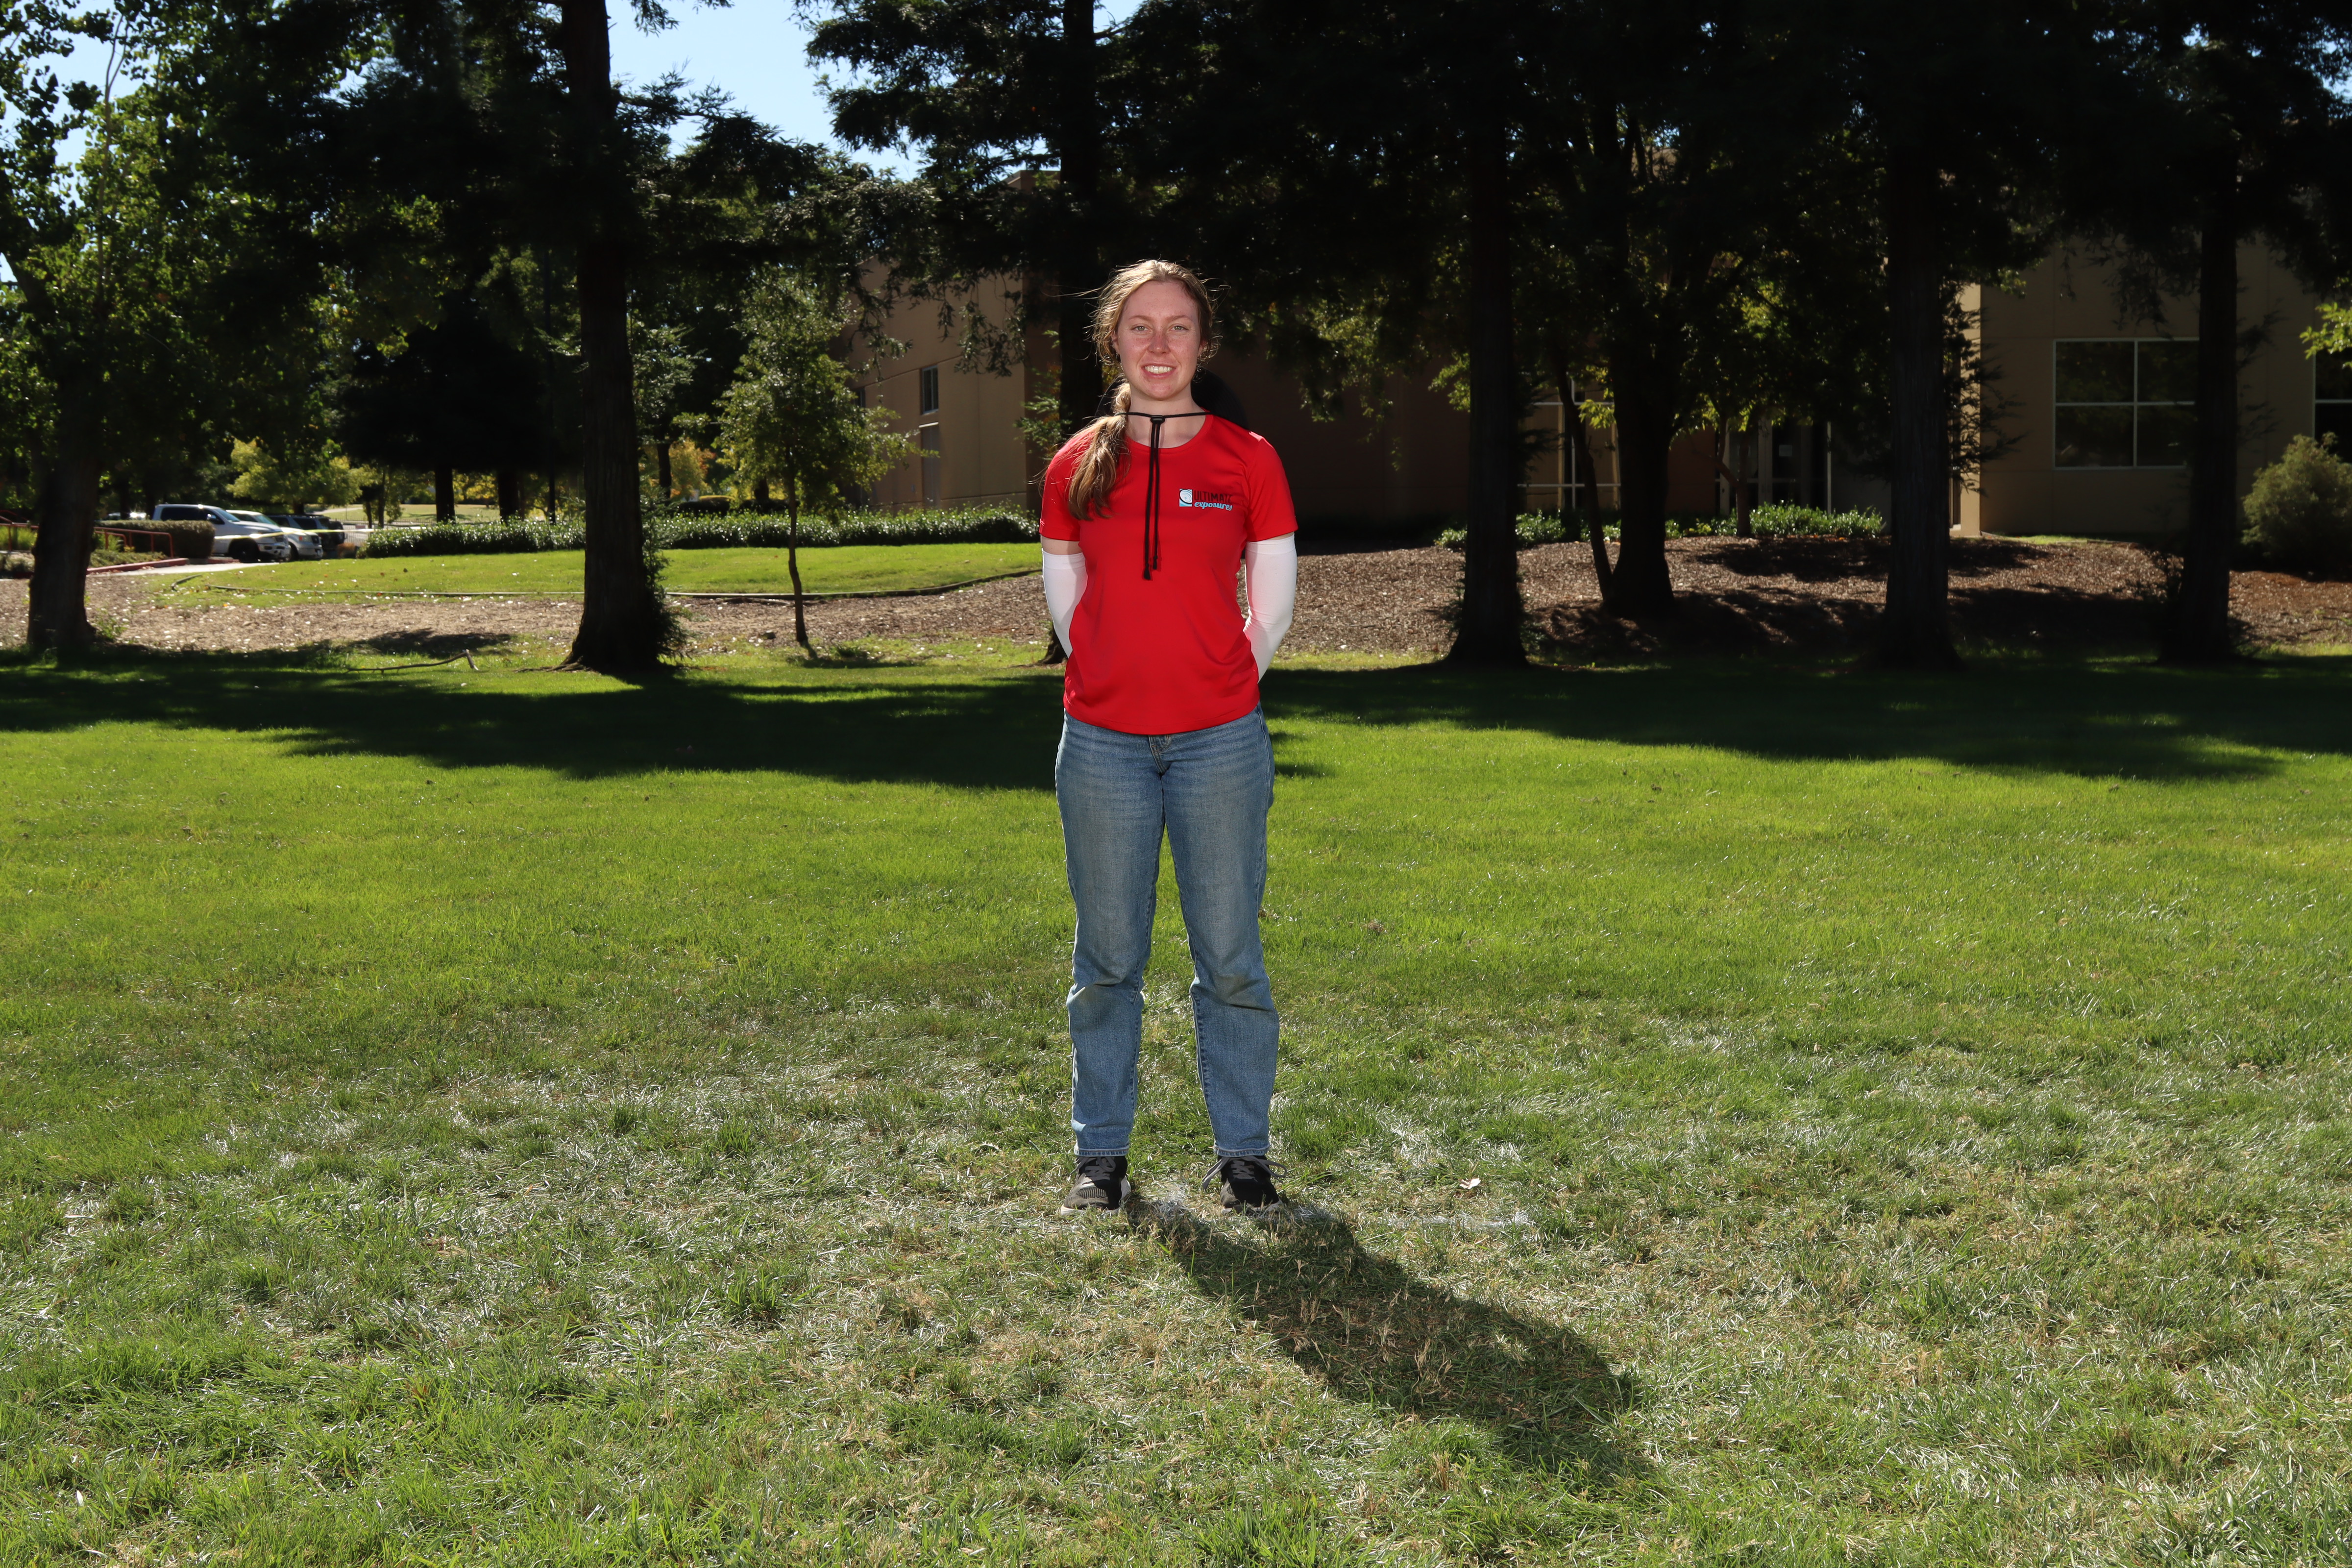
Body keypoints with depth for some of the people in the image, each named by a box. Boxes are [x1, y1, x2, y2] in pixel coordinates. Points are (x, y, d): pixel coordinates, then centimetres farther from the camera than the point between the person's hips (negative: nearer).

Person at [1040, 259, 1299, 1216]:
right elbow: (1065, 602, 13)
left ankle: (1244, 1153, 15)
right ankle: (1102, 1155, 19)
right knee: (1106, 958, 8)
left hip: (1220, 742, -1)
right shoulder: (1077, 466, 6)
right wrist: (1120, 688, 11)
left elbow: (1272, 609, 6)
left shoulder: (1247, 459, 3)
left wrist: (1212, 690, 9)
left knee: (1229, 957, 3)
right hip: (1101, 745, 1)